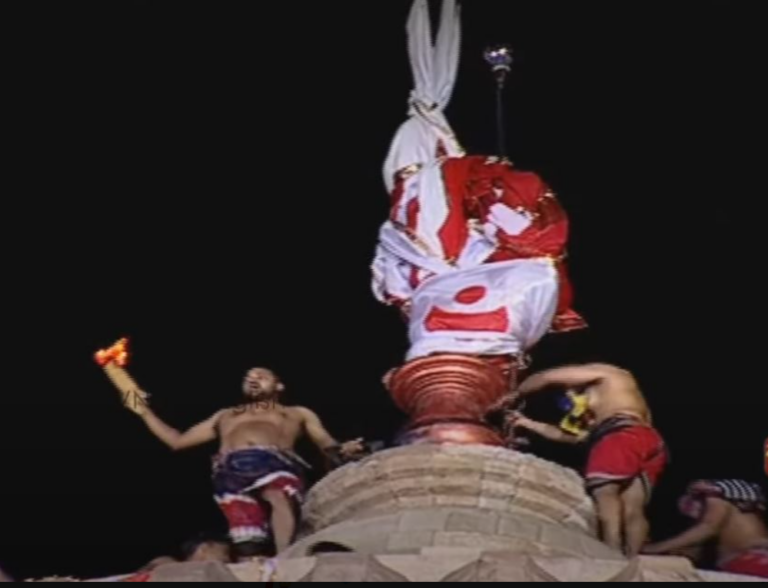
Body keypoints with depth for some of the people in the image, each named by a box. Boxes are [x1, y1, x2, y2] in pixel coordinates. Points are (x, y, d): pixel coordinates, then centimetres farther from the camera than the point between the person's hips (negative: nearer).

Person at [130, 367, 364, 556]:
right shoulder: (225, 416, 42)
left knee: (280, 498, -40)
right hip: (232, 473, 2)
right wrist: (145, 411, 36)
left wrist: (342, 451, -2)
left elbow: (327, 444, 22)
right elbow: (177, 441, 42)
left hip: (277, 465, -2)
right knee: (247, 543, -25)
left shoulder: (298, 414, 35)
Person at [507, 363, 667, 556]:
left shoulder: (606, 374, 23)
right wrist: (530, 424, 47)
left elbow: (546, 378, 22)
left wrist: (514, 395, 35)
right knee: (633, 511, -3)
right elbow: (574, 435, 43)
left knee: (605, 492, -19)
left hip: (622, 434, -8)